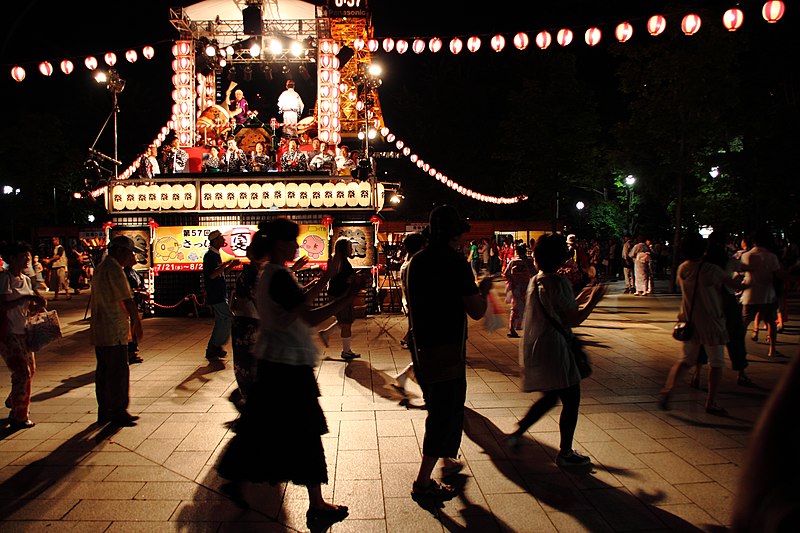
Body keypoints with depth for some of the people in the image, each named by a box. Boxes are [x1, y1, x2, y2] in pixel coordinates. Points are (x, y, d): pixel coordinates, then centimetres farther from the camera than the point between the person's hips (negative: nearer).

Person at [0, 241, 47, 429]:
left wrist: (38, 305, -4)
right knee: (22, 373, -9)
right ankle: (19, 417, 2)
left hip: (23, 332, 8)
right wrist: (25, 298, -28)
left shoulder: (26, 279, 11)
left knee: (30, 370, 15)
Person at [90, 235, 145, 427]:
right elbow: (128, 300, -16)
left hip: (99, 331, 10)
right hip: (113, 332, -10)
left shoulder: (102, 268, 16)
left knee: (104, 371, 14)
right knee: (119, 372, -4)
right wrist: (137, 324, -8)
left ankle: (105, 411, 22)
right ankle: (118, 412, 2)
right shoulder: (114, 270, -16)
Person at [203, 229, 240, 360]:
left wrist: (231, 265, 10)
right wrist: (226, 263, -23)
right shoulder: (209, 255, -14)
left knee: (221, 321, 12)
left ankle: (214, 349, 18)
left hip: (220, 294, 10)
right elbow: (212, 275, -23)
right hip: (215, 295, -10)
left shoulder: (216, 255, 16)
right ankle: (213, 349, -6)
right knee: (228, 319, -11)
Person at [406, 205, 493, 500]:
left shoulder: (417, 260, 6)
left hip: (421, 345, 8)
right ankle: (423, 481, 5)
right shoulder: (455, 261, -16)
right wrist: (483, 290, 5)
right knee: (446, 411, 2)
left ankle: (447, 458, 42)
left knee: (437, 406, 24)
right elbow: (476, 311, -15)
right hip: (446, 348, -8)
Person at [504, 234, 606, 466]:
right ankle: (565, 453, 17)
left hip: (533, 348, 9)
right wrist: (593, 300, -6)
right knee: (571, 398, 6)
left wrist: (581, 298, 18)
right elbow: (573, 319, -18)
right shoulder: (558, 282, -18)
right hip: (552, 350, -9)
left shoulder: (534, 281, 10)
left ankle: (517, 433, 22)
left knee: (551, 396, 23)